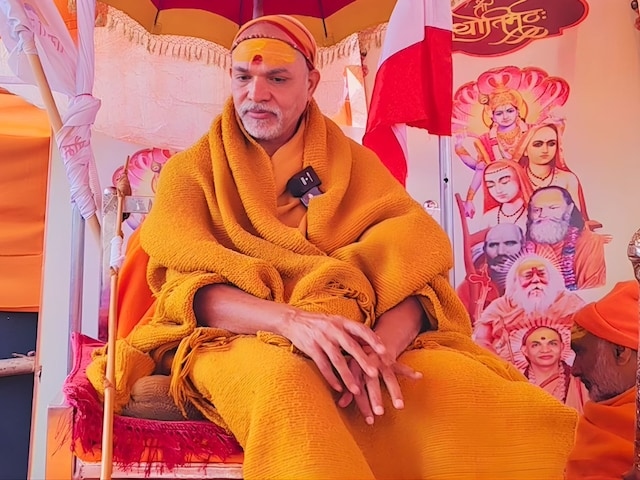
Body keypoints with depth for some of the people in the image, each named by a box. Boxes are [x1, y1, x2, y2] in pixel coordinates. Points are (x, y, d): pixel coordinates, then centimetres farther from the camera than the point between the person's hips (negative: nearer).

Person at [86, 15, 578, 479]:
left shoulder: (353, 162, 14)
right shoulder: (191, 170, 10)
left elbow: (416, 260, -2)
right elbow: (188, 285, -8)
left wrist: (381, 343, -25)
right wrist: (289, 318, -29)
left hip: (358, 337, 2)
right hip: (236, 338, -1)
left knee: (462, 384, -28)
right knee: (284, 379, -38)